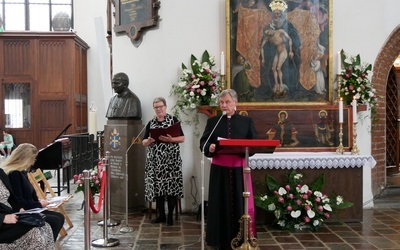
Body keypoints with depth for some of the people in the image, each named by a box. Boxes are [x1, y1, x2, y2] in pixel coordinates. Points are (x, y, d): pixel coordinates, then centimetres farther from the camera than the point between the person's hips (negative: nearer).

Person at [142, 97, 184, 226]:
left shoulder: (173, 120, 3)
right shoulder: (151, 123, 12)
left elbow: (182, 138, -1)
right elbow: (144, 142, 12)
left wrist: (170, 139, -17)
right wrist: (149, 140, -10)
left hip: (171, 159, -3)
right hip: (155, 160, 3)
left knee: (171, 185, -6)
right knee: (157, 186, 3)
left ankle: (170, 215, 6)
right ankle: (161, 215, 14)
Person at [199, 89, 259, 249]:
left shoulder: (247, 121, 8)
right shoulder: (213, 121, 7)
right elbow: (203, 143, 2)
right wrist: (210, 148, -20)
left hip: (239, 169, 0)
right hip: (219, 170, 0)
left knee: (241, 203, 2)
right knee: (221, 204, 3)